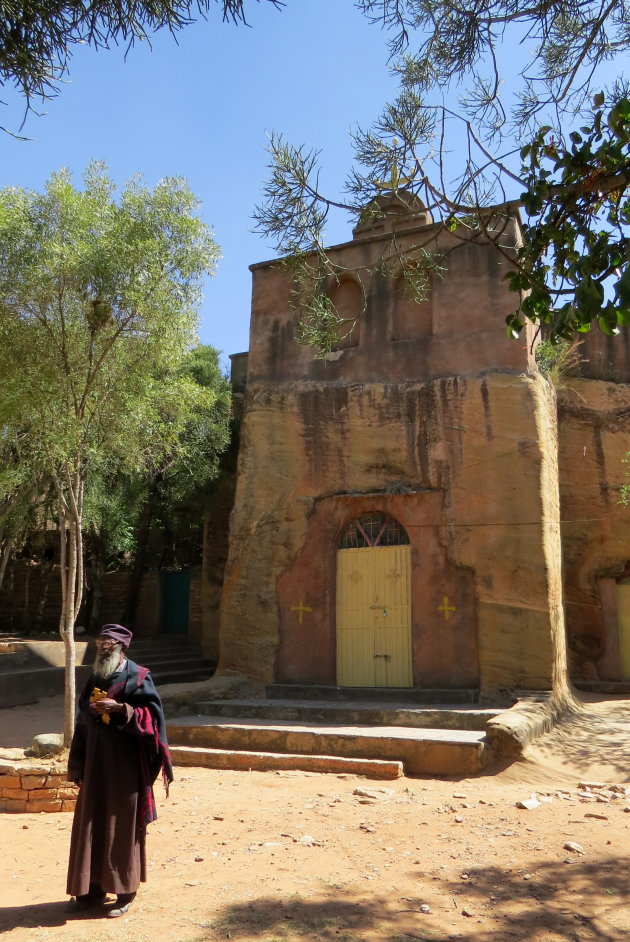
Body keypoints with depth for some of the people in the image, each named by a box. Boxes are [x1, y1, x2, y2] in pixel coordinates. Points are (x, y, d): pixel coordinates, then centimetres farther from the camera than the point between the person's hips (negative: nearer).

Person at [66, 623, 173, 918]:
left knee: (123, 826, 2)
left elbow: (153, 715, -13)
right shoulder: (94, 680, 10)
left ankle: (125, 890, 14)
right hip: (96, 765, 6)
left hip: (125, 766, -6)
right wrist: (78, 767, 10)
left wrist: (120, 709, -26)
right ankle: (93, 888, 24)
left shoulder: (138, 678, -8)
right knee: (91, 824, 11)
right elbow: (83, 724, 13)